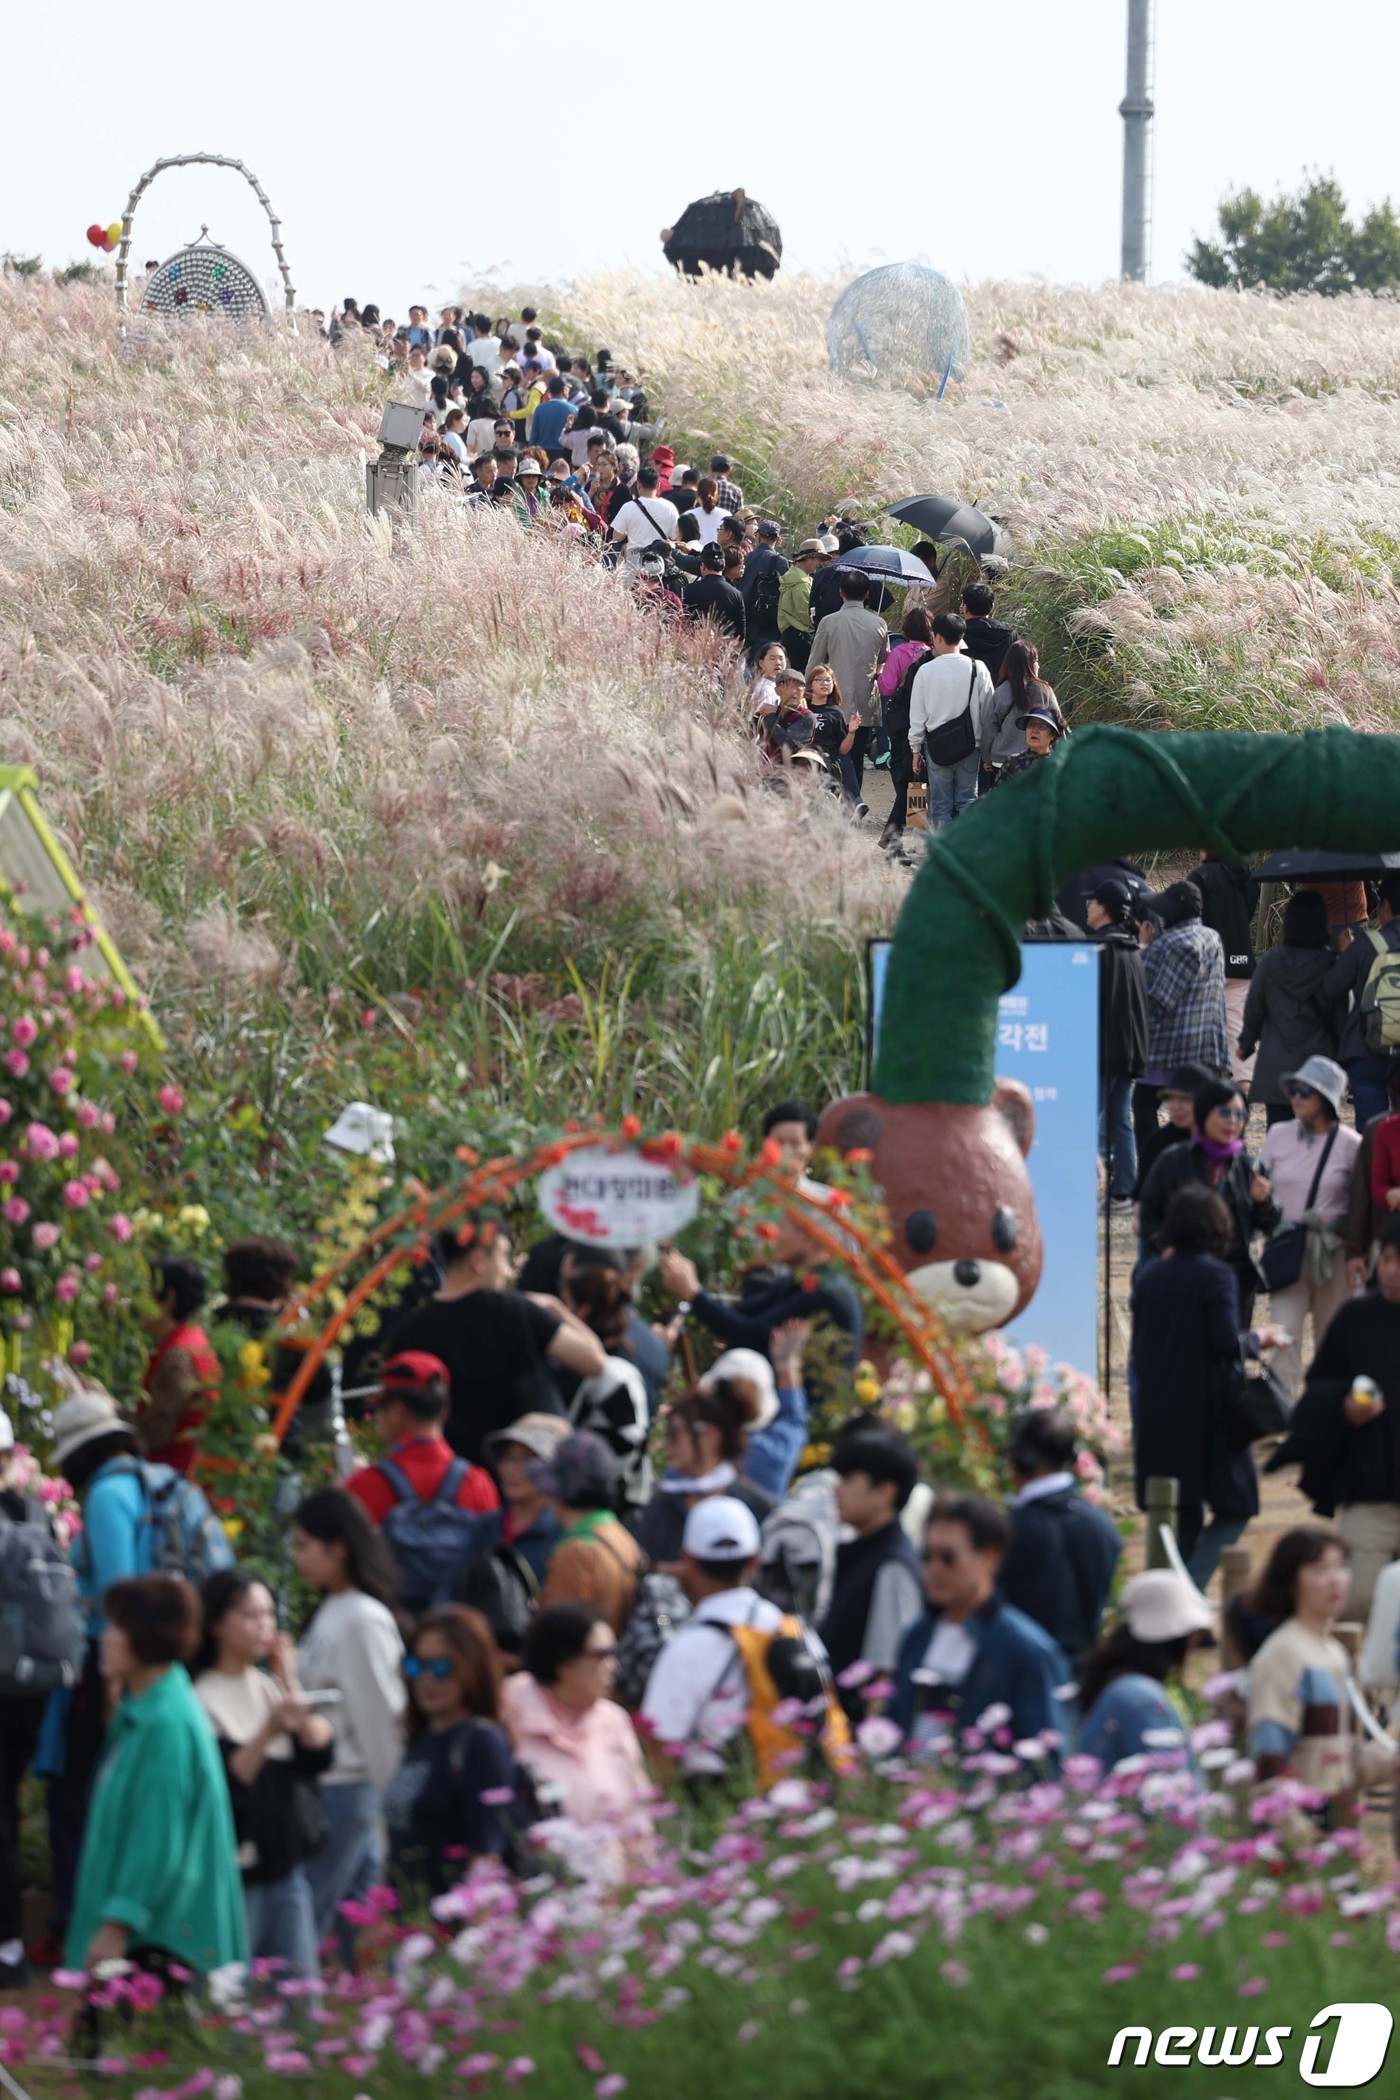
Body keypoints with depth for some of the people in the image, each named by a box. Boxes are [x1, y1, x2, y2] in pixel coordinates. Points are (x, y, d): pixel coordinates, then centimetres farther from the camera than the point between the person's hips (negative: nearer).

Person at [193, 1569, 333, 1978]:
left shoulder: (270, 1686, 11)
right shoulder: (203, 1699, -9)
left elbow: (320, 1755, -1)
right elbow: (224, 1783, -19)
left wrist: (291, 1686, -7)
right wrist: (268, 1732, -29)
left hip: (286, 1864, 6)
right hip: (235, 1871, -6)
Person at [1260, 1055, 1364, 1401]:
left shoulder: (1349, 1145, -3)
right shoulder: (1278, 1135, 4)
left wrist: (1356, 1253, -1)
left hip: (1332, 1253, -1)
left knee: (1330, 1335, 7)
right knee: (1285, 1332, -11)